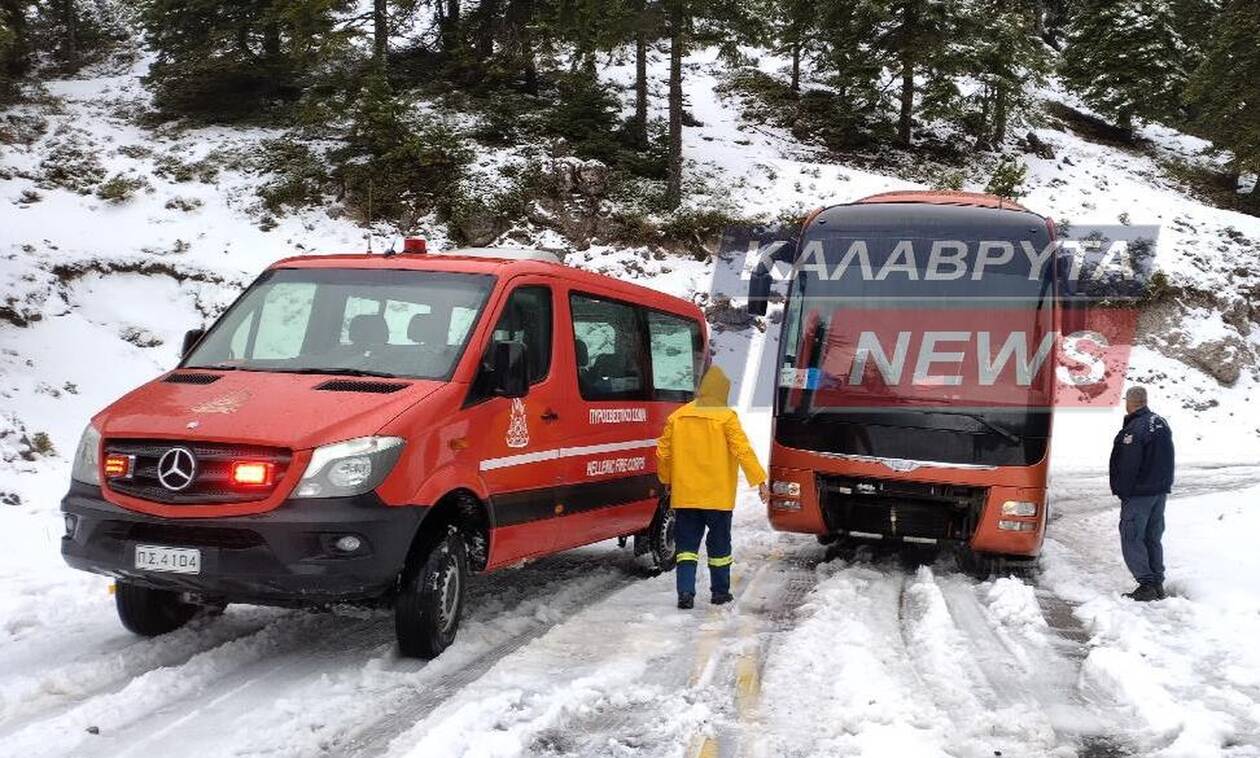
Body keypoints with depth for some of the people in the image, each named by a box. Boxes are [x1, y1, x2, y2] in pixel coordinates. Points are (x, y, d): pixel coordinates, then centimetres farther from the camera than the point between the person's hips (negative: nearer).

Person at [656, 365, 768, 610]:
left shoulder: (677, 417, 3)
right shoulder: (725, 418, -9)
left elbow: (663, 452, 8)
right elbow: (743, 450, -14)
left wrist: (667, 480, 23)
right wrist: (760, 481, -11)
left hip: (684, 495, 3)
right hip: (717, 495, -3)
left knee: (687, 544, 7)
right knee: (719, 544, 11)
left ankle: (685, 592, -6)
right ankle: (720, 592, 20)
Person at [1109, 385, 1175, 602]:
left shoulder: (1134, 430, -20)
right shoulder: (1161, 423, 8)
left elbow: (1128, 466, -20)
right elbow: (1167, 460, 16)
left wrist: (1121, 491, -11)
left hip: (1139, 493, -9)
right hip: (1161, 490, 9)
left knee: (1132, 539, -2)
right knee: (1153, 538, 15)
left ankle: (1147, 585, -5)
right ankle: (1157, 584, 18)